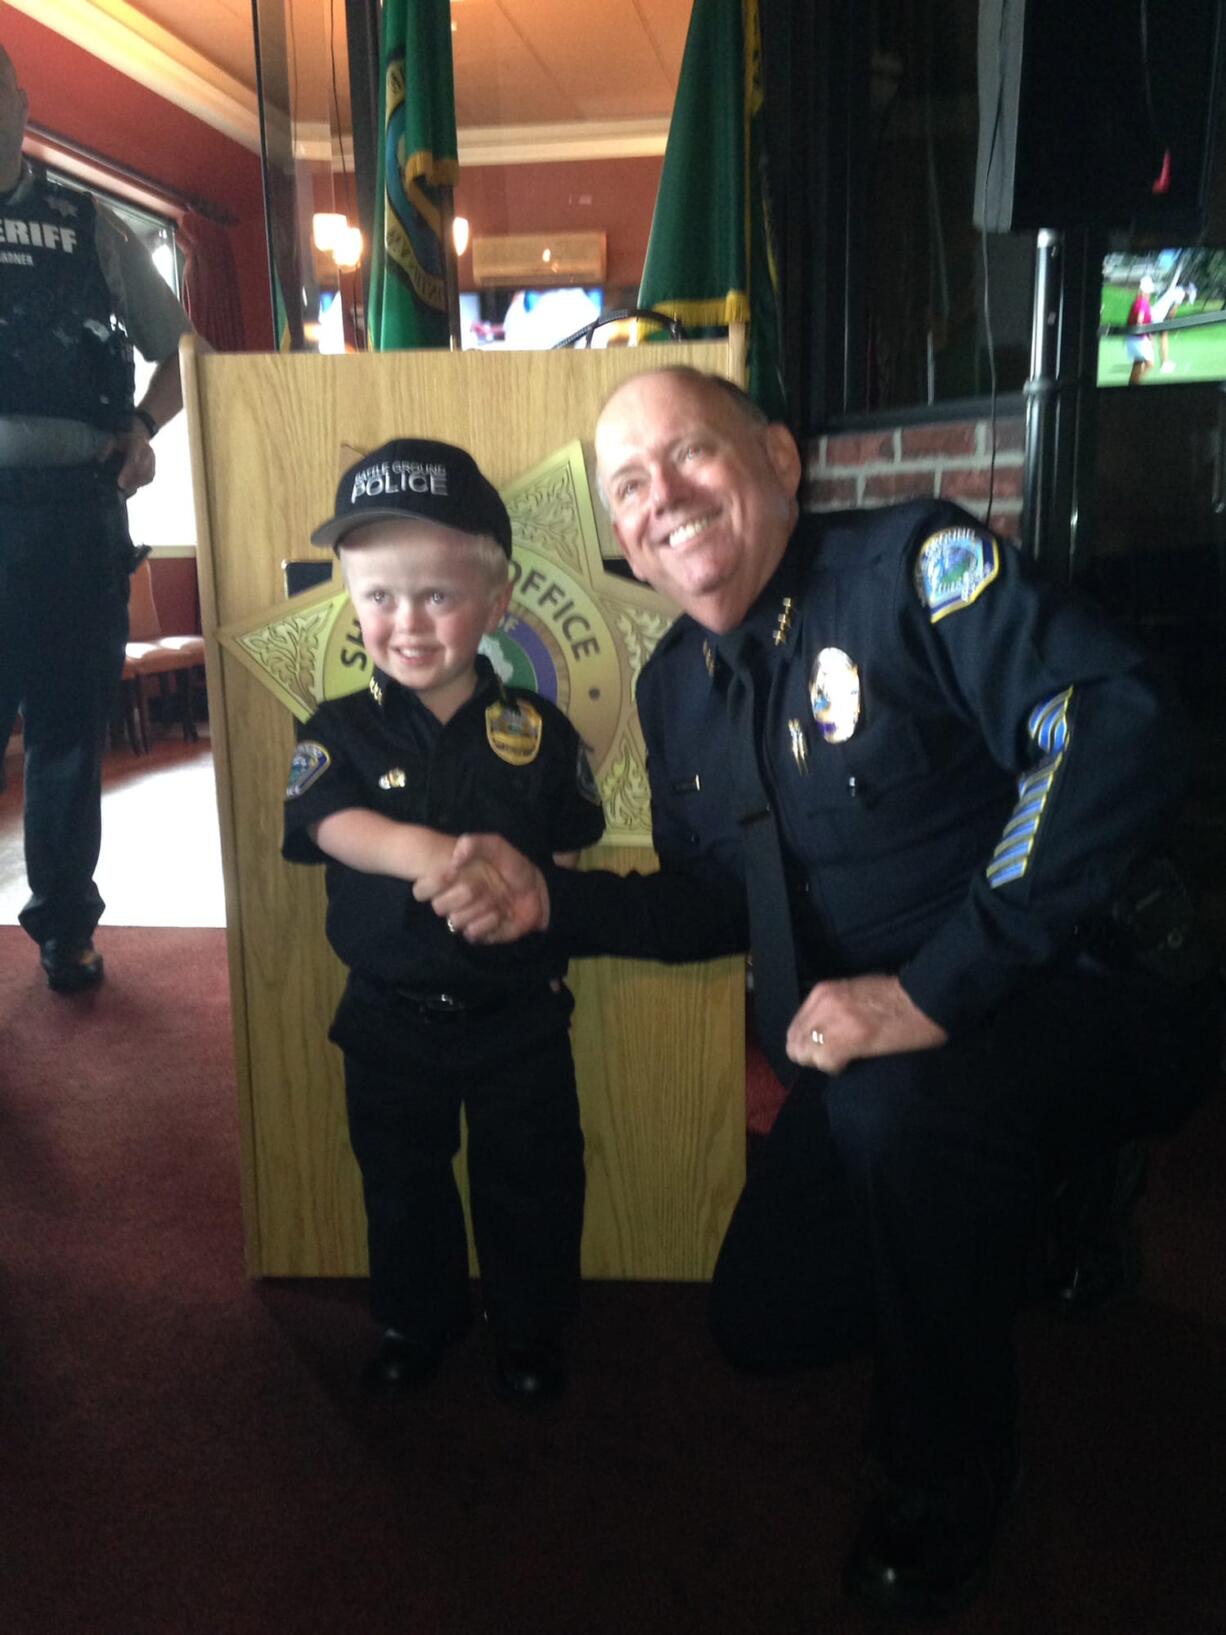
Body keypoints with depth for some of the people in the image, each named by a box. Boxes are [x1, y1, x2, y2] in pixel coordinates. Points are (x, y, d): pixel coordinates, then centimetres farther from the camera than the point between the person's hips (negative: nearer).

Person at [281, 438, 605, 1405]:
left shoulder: (538, 730, -7)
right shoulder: (342, 731, -7)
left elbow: (569, 850, 1)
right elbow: (334, 824, -26)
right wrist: (426, 853, -43)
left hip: (520, 1010, -1)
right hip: (392, 1016, 1)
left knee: (531, 1182, 14)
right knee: (402, 1183, 20)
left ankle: (530, 1330, 38)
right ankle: (416, 1322, 44)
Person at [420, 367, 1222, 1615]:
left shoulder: (916, 563, -18)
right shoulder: (674, 687, 5)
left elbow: (1113, 729, -32)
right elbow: (713, 901, 12)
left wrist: (935, 985, -34)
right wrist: (551, 903, -5)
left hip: (1093, 995, -7)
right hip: (871, 1052, 7)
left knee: (898, 1103, -37)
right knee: (765, 1322, 10)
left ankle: (949, 1480, -5)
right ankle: (1034, 1222, 33)